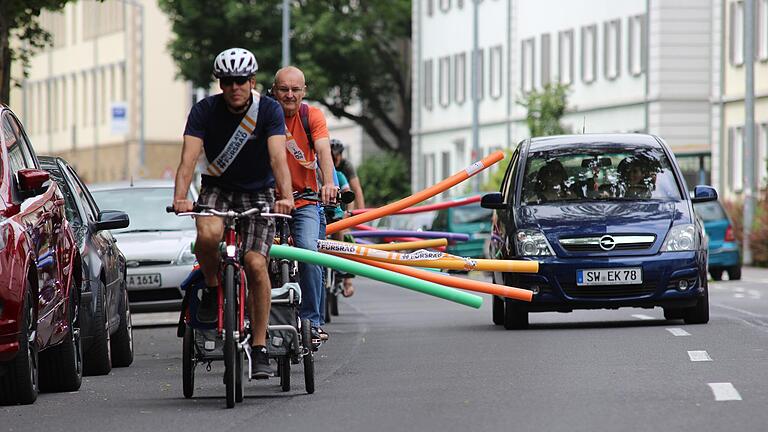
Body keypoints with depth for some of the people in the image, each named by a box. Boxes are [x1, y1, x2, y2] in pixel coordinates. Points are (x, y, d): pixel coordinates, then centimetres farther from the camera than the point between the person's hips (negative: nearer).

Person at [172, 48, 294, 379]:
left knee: (256, 264, -16)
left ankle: (259, 348, -6)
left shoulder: (269, 111, -16)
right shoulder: (205, 111, -15)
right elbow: (189, 157, -25)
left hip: (258, 192, 0)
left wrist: (285, 196, -46)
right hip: (217, 188, 0)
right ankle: (212, 287, -2)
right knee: (208, 234, -34)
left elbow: (278, 157, -28)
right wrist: (181, 197, -43)